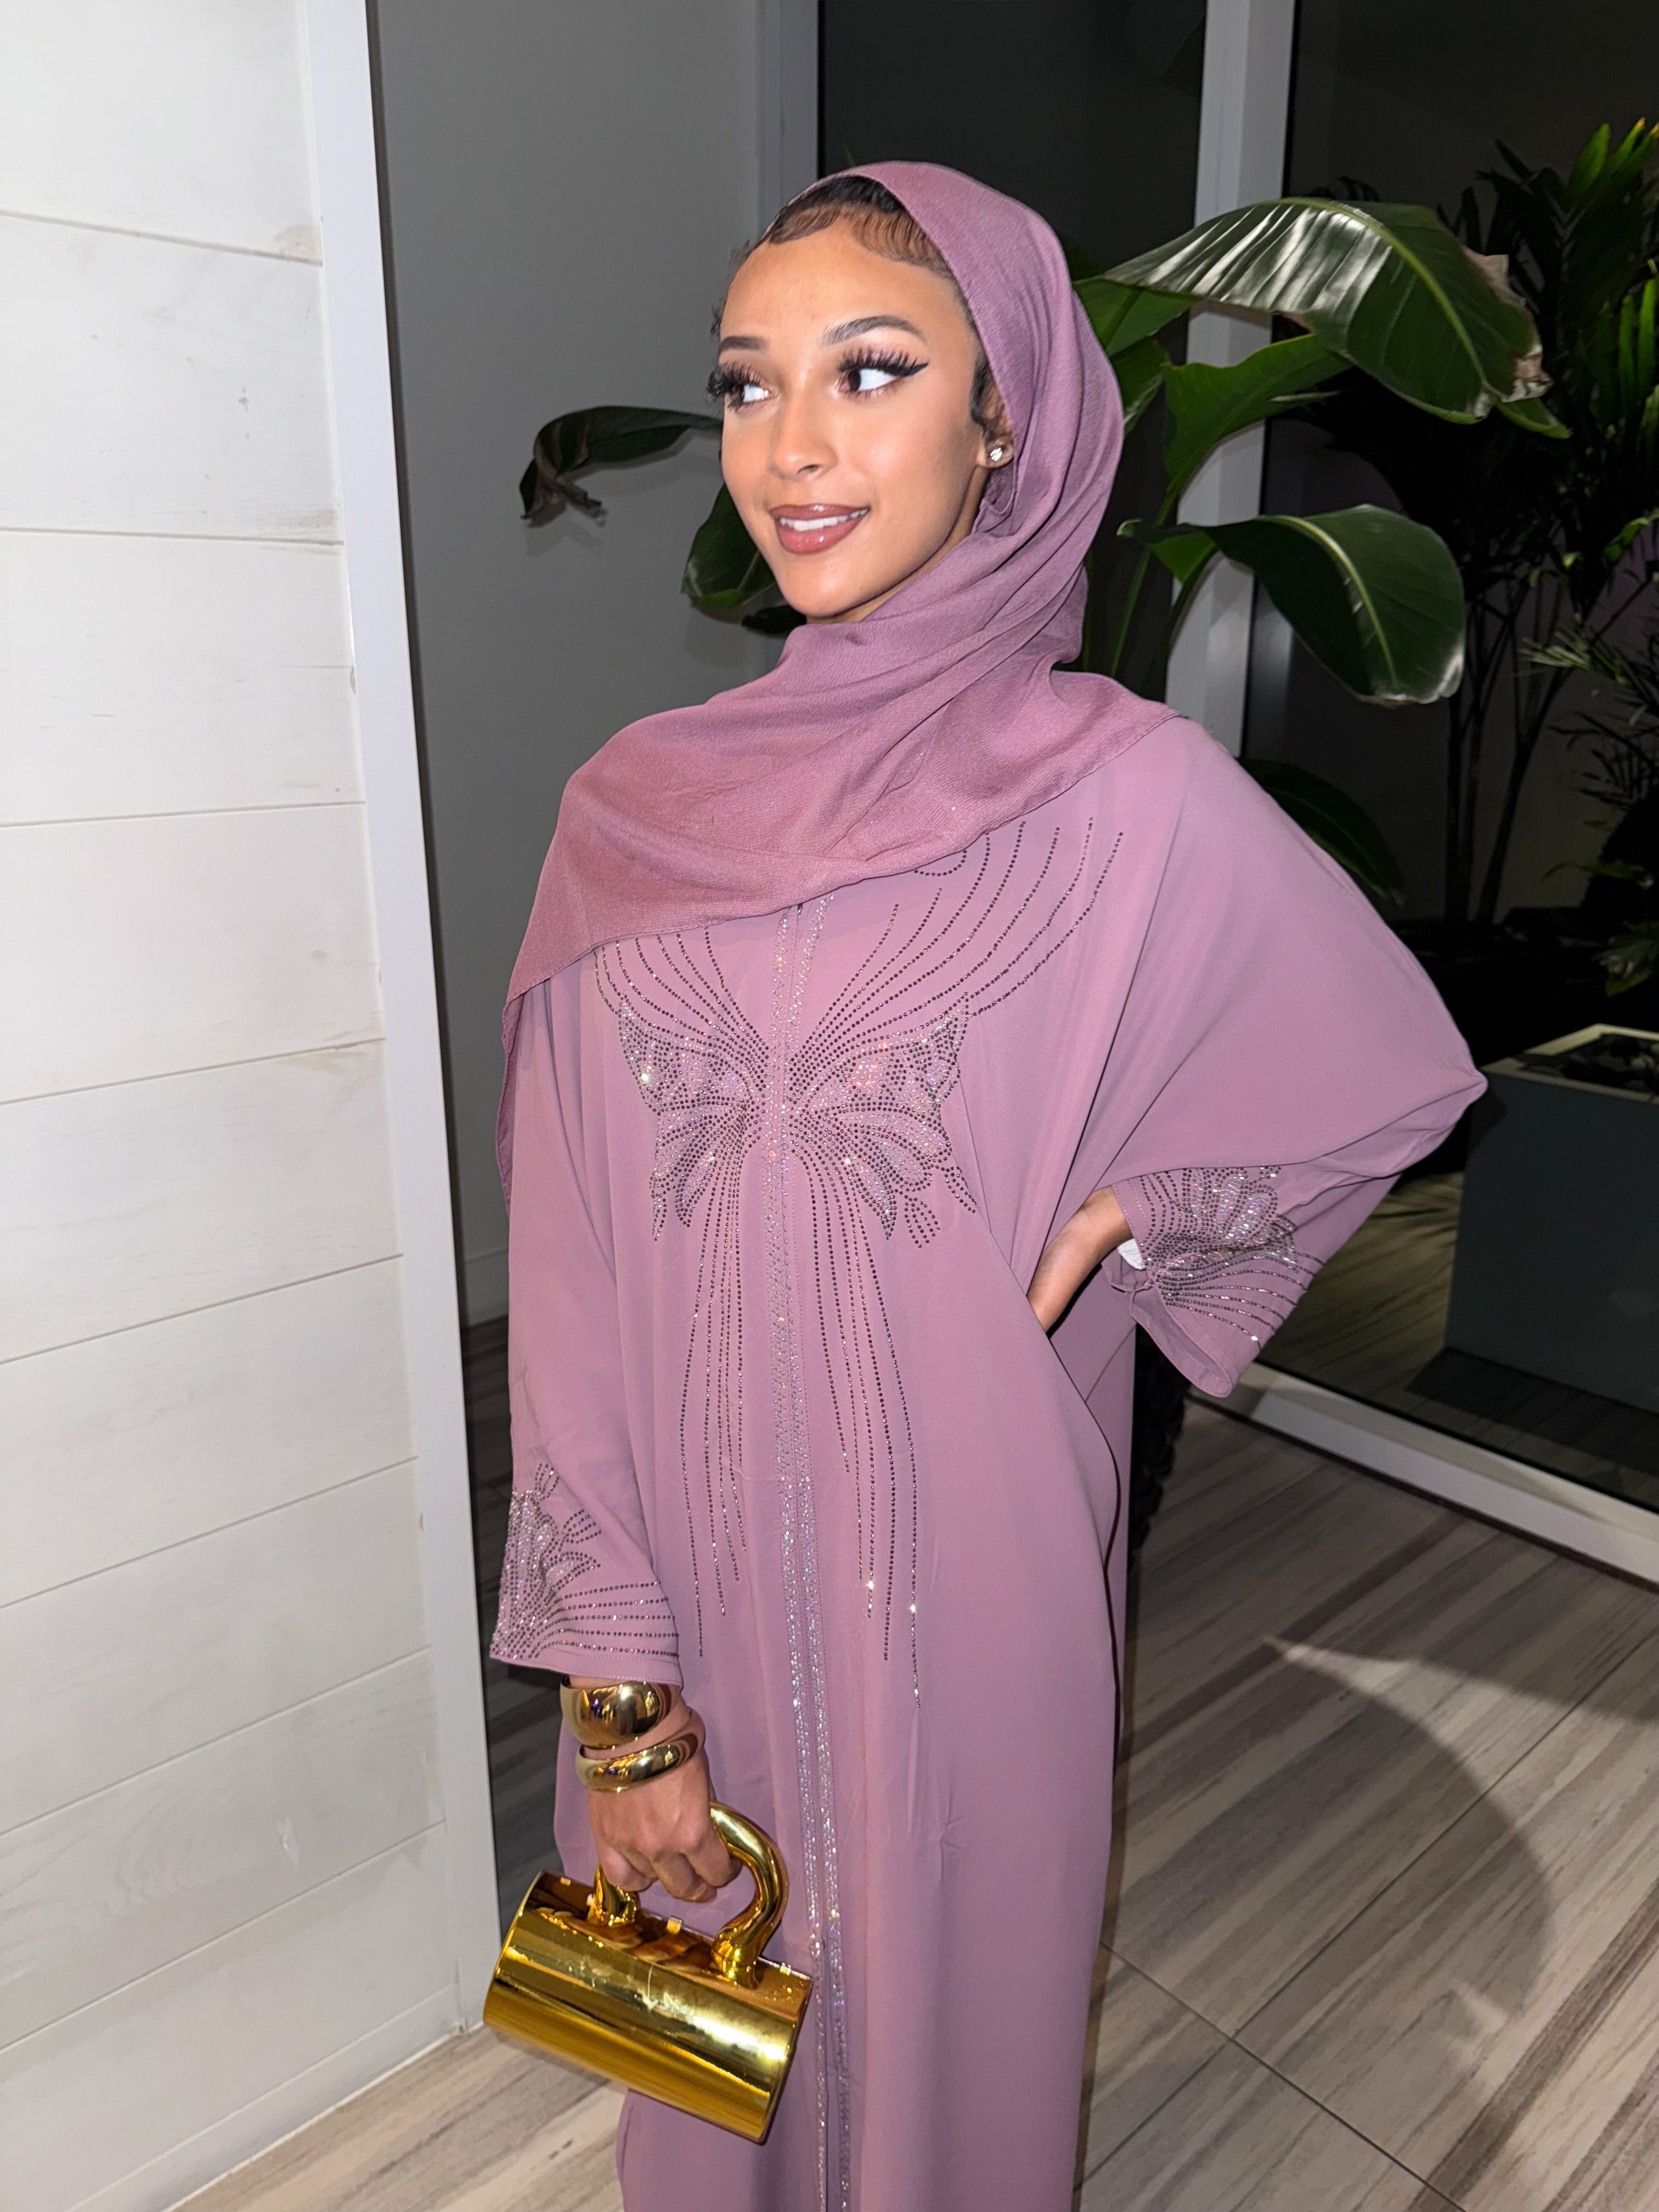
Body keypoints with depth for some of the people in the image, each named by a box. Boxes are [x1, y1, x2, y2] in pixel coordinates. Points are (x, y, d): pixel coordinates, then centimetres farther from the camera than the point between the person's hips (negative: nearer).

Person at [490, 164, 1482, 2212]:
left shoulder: (1130, 791, -11)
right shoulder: (634, 810, -4)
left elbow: (1393, 1074, 5)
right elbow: (572, 1289, -4)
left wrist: (1124, 1215, -9)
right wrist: (620, 1696, -5)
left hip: (955, 1578, -2)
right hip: (689, 1580, 3)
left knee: (937, 2031, 22)